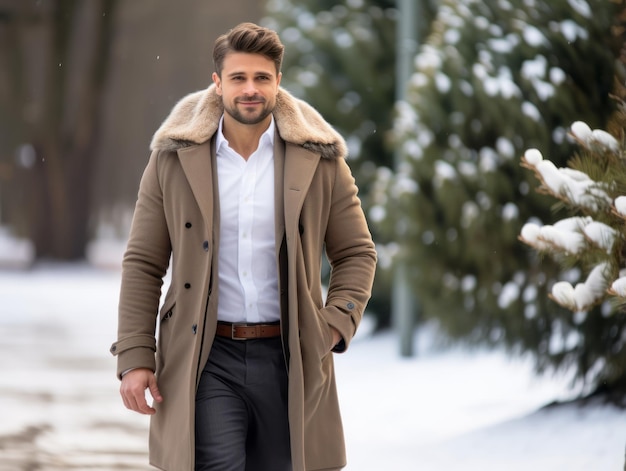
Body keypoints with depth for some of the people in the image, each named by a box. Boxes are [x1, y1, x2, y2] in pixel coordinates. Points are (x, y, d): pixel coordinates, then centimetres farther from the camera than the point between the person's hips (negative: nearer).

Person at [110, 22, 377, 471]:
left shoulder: (320, 160, 4)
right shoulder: (174, 160, 2)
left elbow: (357, 253, 9)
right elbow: (142, 264, 3)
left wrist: (336, 324, -7)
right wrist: (134, 358, -4)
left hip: (288, 355, 2)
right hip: (207, 359, -1)